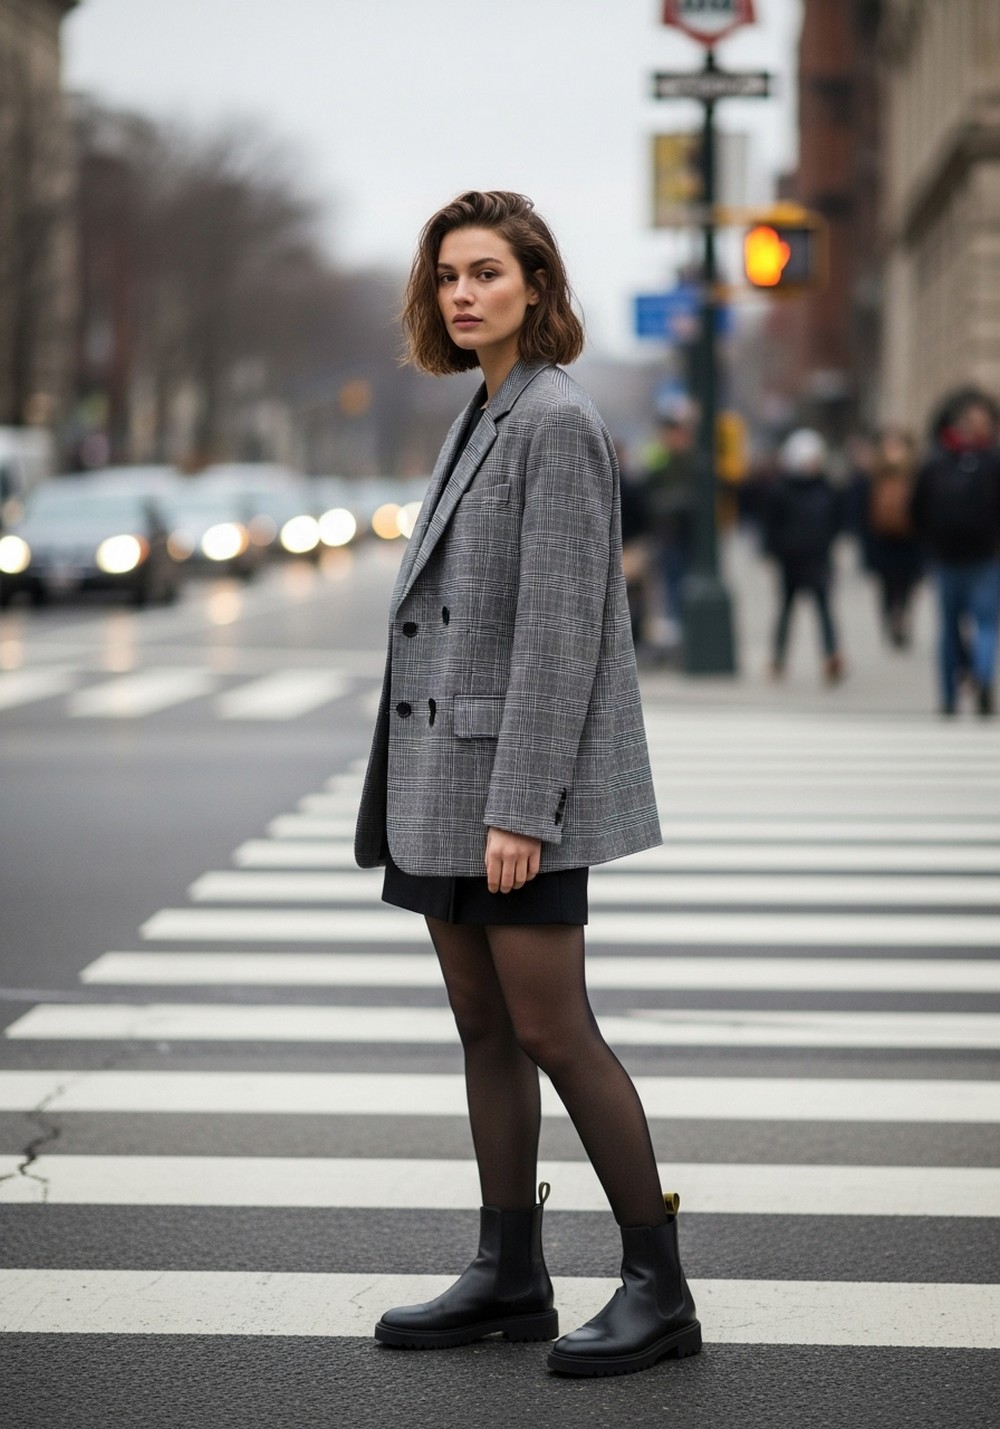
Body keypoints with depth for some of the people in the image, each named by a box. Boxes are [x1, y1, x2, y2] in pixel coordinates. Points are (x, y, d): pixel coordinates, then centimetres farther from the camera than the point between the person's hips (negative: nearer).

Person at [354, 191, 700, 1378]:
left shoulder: (557, 421, -13)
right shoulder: (485, 420, 15)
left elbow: (561, 627, -19)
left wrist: (521, 807, -22)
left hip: (522, 772, -9)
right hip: (448, 770, 9)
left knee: (552, 1030, -8)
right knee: (483, 1028, 10)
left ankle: (659, 1287, 1)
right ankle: (509, 1278, 17)